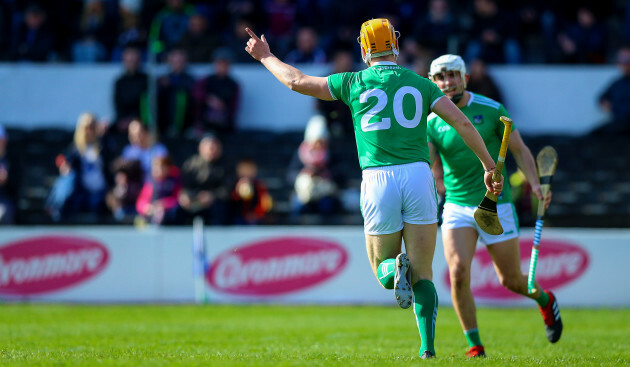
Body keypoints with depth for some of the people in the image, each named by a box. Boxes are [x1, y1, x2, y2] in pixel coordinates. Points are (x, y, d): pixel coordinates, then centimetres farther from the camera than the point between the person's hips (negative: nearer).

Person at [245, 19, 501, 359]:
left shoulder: (355, 83, 8)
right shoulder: (420, 84, 11)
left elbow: (297, 81, 15)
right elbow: (461, 122, 2)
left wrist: (265, 56, 31)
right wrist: (490, 166, 7)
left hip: (378, 181, -1)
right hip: (418, 176, 1)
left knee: (382, 268, 17)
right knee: (423, 274, 6)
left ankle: (397, 268, -21)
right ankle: (428, 345, -14)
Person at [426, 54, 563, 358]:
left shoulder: (491, 110, -5)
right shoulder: (432, 123, -1)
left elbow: (520, 150, 0)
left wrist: (535, 184, -13)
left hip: (495, 205, -1)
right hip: (456, 206, 1)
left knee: (510, 280, 7)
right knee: (458, 272, -19)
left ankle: (545, 300, 42)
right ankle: (474, 344, -7)